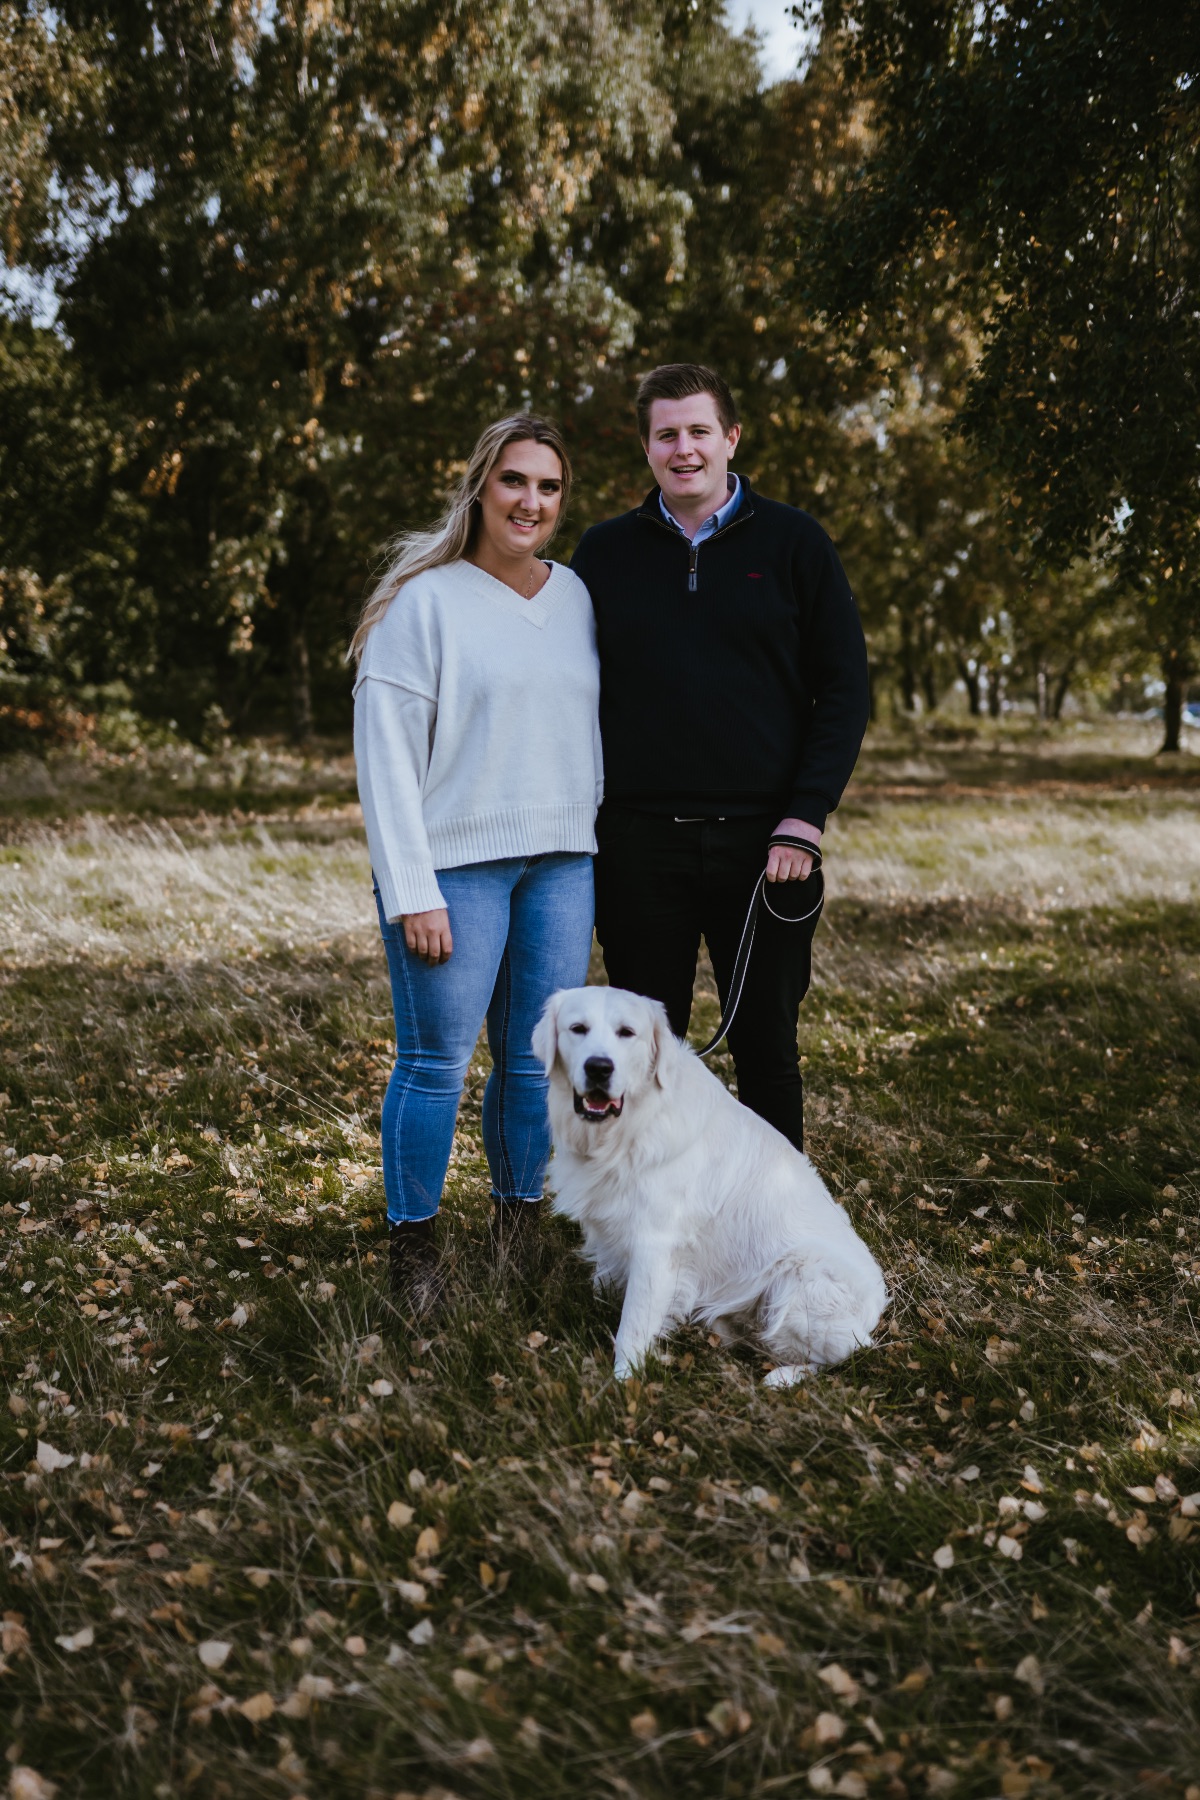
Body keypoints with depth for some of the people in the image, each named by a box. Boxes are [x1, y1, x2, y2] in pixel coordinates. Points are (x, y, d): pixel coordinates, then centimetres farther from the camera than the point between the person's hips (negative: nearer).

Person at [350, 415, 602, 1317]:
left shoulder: (577, 595, 13)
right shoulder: (425, 600, -3)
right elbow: (386, 749, -7)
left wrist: (599, 853, 12)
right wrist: (411, 891, -13)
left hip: (562, 861, 5)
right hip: (455, 862, -5)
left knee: (539, 1059, 8)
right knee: (437, 1060, -2)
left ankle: (517, 1231, 23)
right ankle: (414, 1249, 12)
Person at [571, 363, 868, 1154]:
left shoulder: (793, 542, 4)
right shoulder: (605, 551, 8)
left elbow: (844, 688, 1)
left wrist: (805, 819, -9)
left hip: (763, 842, -1)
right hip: (639, 844, 1)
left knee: (768, 1051, 7)